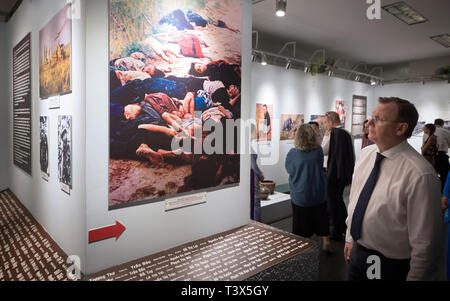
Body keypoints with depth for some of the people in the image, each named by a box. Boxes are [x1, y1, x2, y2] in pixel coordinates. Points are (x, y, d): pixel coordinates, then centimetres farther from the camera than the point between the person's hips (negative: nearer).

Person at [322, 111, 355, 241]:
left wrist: (326, 136, -2)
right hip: (346, 172, 8)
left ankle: (336, 233, 14)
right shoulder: (347, 133, 9)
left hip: (334, 173, -8)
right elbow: (352, 154, 14)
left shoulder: (333, 133, -15)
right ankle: (344, 228, 33)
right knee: (339, 200, 22)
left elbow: (324, 151, -11)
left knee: (333, 202, 4)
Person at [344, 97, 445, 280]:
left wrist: (414, 277, -11)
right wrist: (350, 238, 13)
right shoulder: (365, 154, -4)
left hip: (389, 265, -5)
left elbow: (424, 242, -20)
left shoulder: (419, 175, -25)